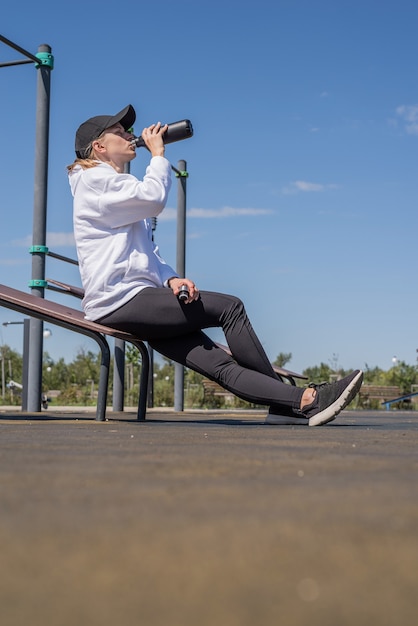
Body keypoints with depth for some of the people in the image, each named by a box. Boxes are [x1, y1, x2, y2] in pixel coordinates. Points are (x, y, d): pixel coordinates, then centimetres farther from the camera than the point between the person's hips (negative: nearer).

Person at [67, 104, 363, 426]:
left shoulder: (115, 184, 29)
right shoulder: (94, 179, -1)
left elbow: (150, 253, 22)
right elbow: (153, 197, -19)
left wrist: (171, 279, 1)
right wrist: (158, 154, 0)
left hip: (134, 302, 9)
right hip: (119, 300, -9)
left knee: (221, 364, -9)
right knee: (229, 307, -15)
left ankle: (303, 402, -22)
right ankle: (294, 396, -8)